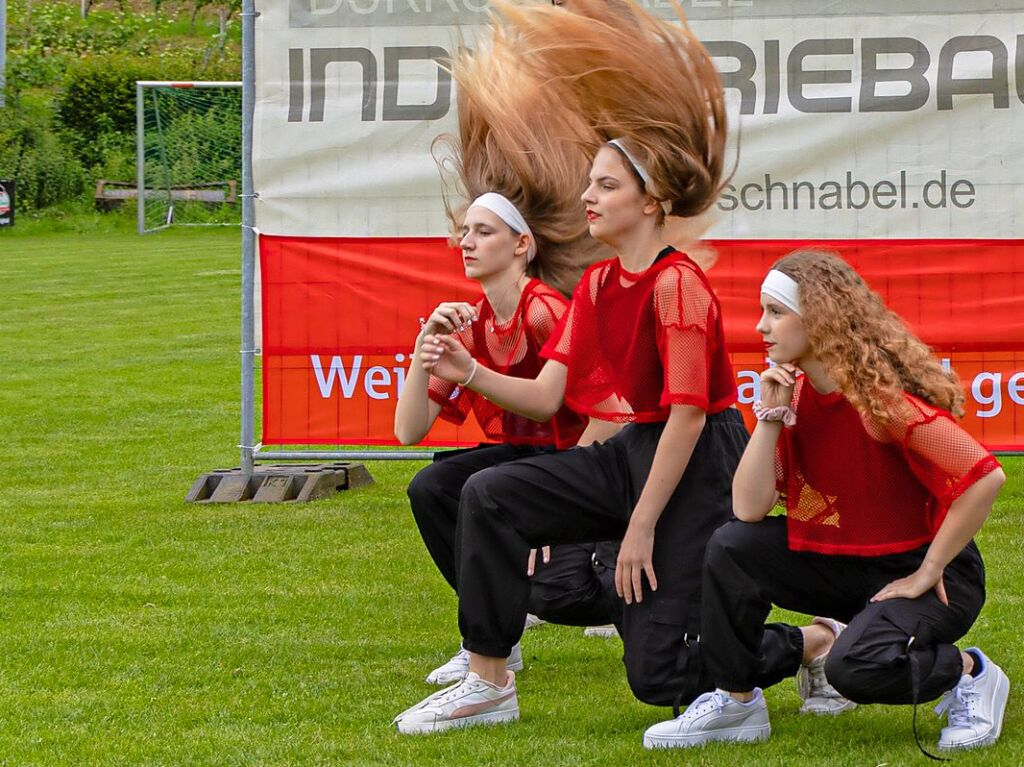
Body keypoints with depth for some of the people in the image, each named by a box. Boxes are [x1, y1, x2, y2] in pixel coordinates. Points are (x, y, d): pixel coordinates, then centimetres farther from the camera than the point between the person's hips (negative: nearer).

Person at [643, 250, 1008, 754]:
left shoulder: (883, 394, -24)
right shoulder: (794, 392, -1)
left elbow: (985, 477, -29)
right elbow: (748, 509, -7)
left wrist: (927, 573, -20)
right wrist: (770, 416, -15)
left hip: (927, 572, -7)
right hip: (844, 564, 7)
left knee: (856, 667, -32)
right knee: (733, 547, -10)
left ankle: (969, 674, -2)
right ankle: (736, 702, 3)